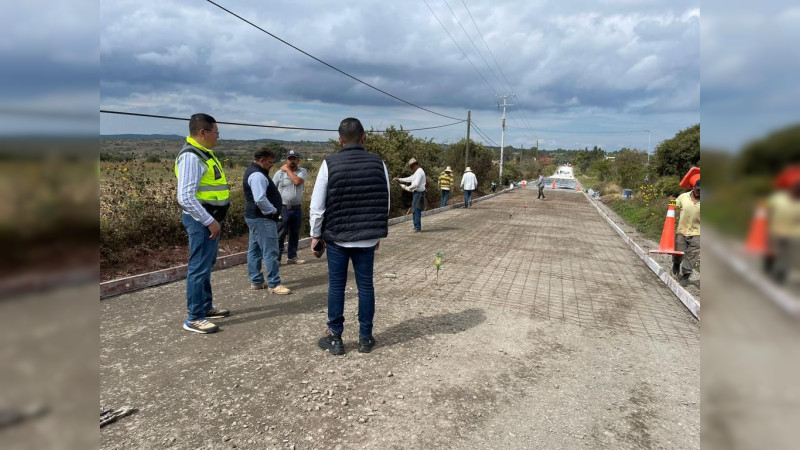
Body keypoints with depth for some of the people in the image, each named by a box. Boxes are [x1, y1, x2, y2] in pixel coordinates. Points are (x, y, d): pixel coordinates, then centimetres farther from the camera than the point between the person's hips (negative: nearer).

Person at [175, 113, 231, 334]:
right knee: (199, 268, -4)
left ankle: (206, 307, 31)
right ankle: (194, 318, 6)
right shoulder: (191, 156, -17)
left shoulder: (204, 153, 14)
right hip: (202, 220, -10)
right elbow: (186, 197, -24)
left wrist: (213, 219, 15)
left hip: (210, 218, 10)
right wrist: (209, 221, -22)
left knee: (206, 265, 18)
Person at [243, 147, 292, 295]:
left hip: (254, 217, 11)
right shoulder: (257, 175, -19)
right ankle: (274, 285, -2)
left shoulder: (253, 171, 15)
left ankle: (256, 281, 23)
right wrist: (274, 211, -15)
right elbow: (261, 200, -30)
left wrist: (272, 211, 14)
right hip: (262, 219, -11)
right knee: (270, 251, -7)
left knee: (254, 250, 14)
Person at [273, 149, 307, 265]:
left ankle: (292, 257, 25)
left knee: (295, 234, 13)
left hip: (297, 208, 3)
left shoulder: (302, 171, 2)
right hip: (283, 209, -3)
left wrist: (287, 170, -9)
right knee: (280, 235, -1)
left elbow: (297, 181, -18)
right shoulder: (279, 173, -3)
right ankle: (277, 258, 5)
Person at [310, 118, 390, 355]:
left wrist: (316, 236, 4)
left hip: (336, 237, -1)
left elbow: (317, 206, -7)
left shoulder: (330, 163, -8)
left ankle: (335, 338, 18)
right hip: (367, 238, 2)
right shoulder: (378, 163, -1)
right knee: (365, 285, 10)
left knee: (336, 286, 9)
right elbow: (385, 204, 4)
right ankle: (365, 338, 19)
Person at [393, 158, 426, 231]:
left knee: (416, 210, -9)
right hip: (417, 193, 10)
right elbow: (410, 178, 25)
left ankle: (417, 227, -7)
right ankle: (417, 226, 18)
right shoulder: (417, 172, 19)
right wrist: (399, 179, 20)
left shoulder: (419, 172, -15)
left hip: (418, 193, -10)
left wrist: (407, 188, -11)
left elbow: (416, 184, -23)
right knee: (416, 210, 13)